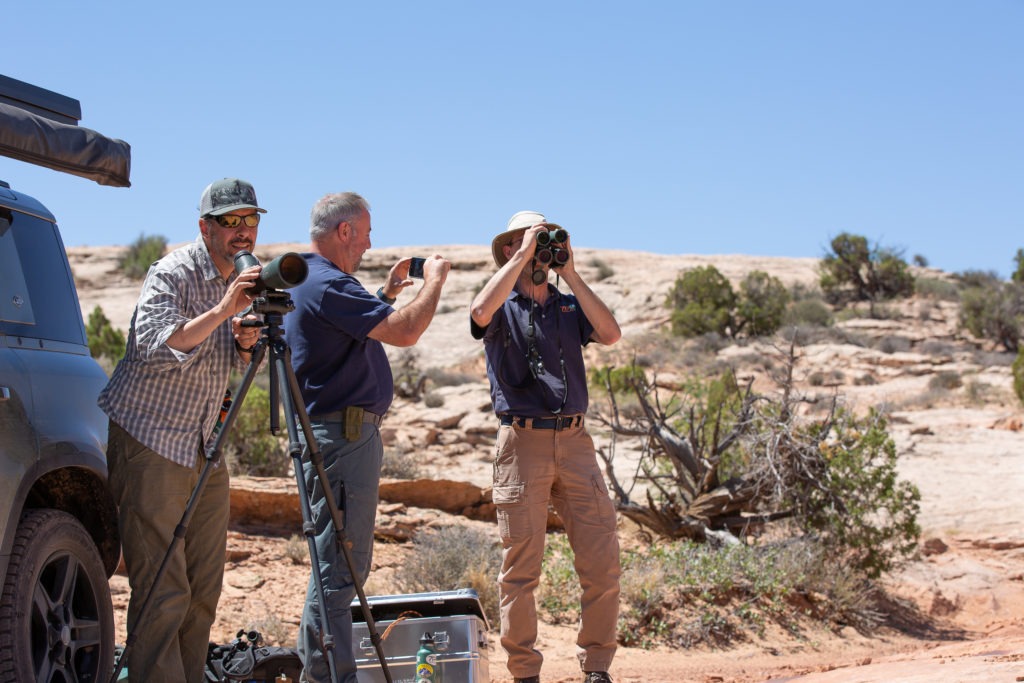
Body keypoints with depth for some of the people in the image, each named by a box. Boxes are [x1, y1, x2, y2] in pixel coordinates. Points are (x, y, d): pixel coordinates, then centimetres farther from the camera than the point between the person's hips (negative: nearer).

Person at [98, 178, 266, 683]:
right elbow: (156, 344, -27)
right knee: (162, 589, -11)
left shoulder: (240, 280, 11)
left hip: (204, 446, 8)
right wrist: (220, 311, -35)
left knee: (204, 589, 8)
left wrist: (245, 343, -2)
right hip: (149, 442, -8)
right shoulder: (171, 274, -12)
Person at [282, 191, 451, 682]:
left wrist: (386, 294, 23)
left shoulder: (312, 280, 17)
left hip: (349, 433, 11)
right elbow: (404, 332, -22)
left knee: (346, 564, 17)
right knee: (339, 567, -9)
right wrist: (434, 282, -8)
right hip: (344, 435, -11)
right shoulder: (326, 284, -17)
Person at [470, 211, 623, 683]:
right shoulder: (503, 307, 7)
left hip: (574, 442, 3)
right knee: (520, 569, -1)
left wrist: (570, 274, 0)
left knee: (602, 562, -2)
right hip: (522, 443, -3)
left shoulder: (570, 306, 18)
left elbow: (610, 334, -1)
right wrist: (523, 256, -11)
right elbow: (482, 312, -19)